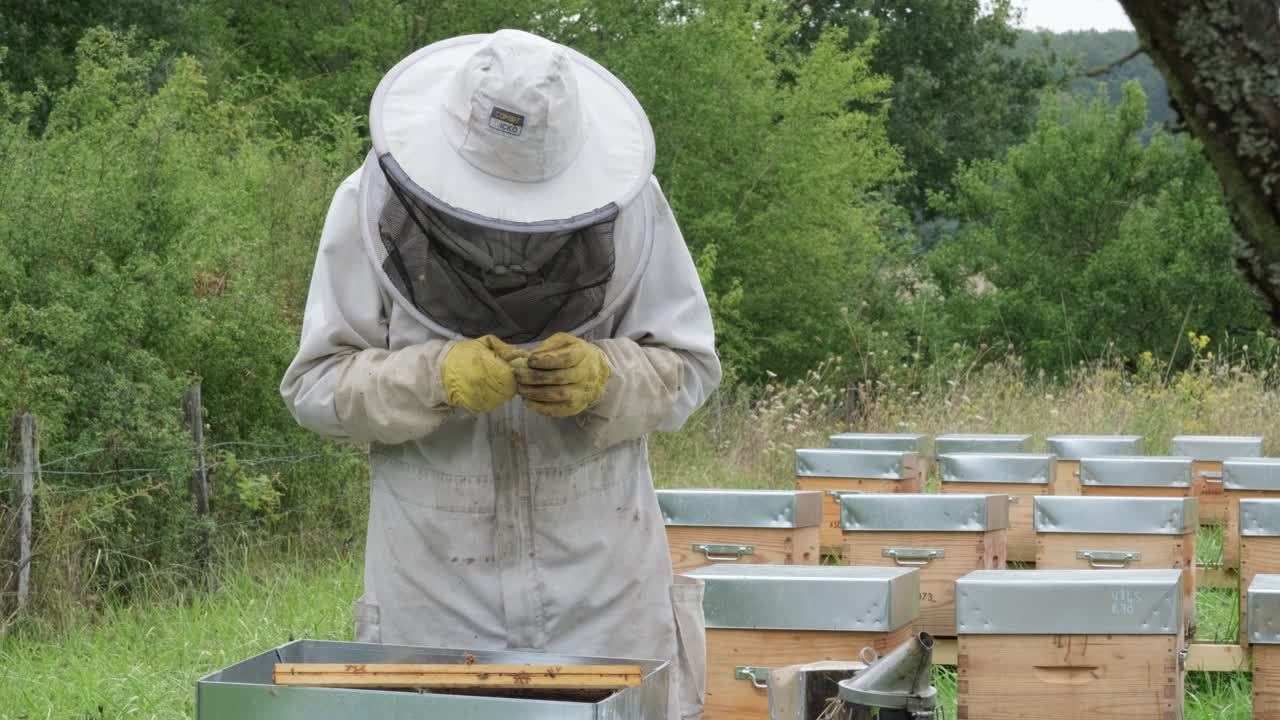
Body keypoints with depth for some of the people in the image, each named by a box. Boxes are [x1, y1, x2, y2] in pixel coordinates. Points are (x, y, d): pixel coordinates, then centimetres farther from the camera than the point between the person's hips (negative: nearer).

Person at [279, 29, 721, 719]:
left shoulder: (626, 203, -7)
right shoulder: (370, 204, -8)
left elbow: (686, 368, 0)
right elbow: (316, 383, -5)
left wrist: (602, 378, -21)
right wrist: (434, 377, -23)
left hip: (601, 577, 0)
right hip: (436, 581, 0)